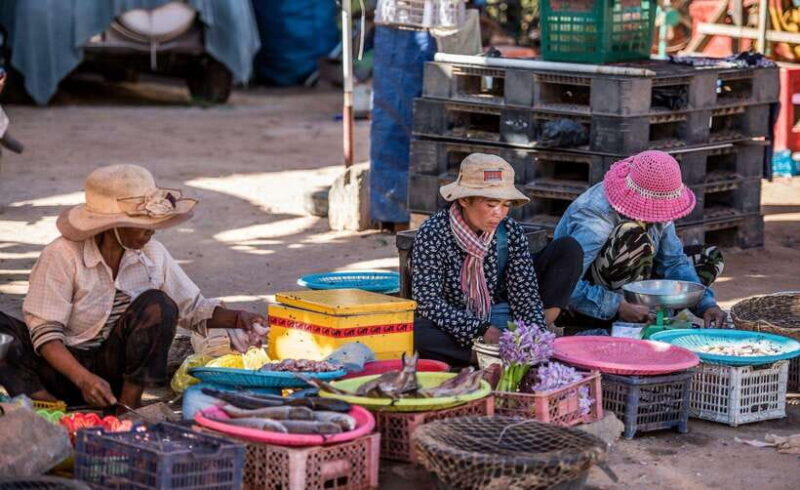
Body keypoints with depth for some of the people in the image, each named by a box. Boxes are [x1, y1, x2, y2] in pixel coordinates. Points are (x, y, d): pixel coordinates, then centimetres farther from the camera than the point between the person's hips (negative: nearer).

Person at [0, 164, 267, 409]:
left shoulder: (153, 254, 0)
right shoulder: (62, 256, -16)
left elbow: (193, 307, 10)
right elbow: (44, 331, -19)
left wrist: (237, 318, -9)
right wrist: (83, 378, -33)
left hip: (114, 367, 4)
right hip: (62, 366, -4)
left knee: (158, 305, -21)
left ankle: (129, 405, -22)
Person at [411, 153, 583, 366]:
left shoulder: (511, 231, -6)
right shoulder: (433, 234, -16)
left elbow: (525, 292, -7)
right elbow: (427, 301, -22)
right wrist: (481, 331, -30)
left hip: (505, 324, 4)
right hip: (459, 330, -4)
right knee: (413, 332, -39)